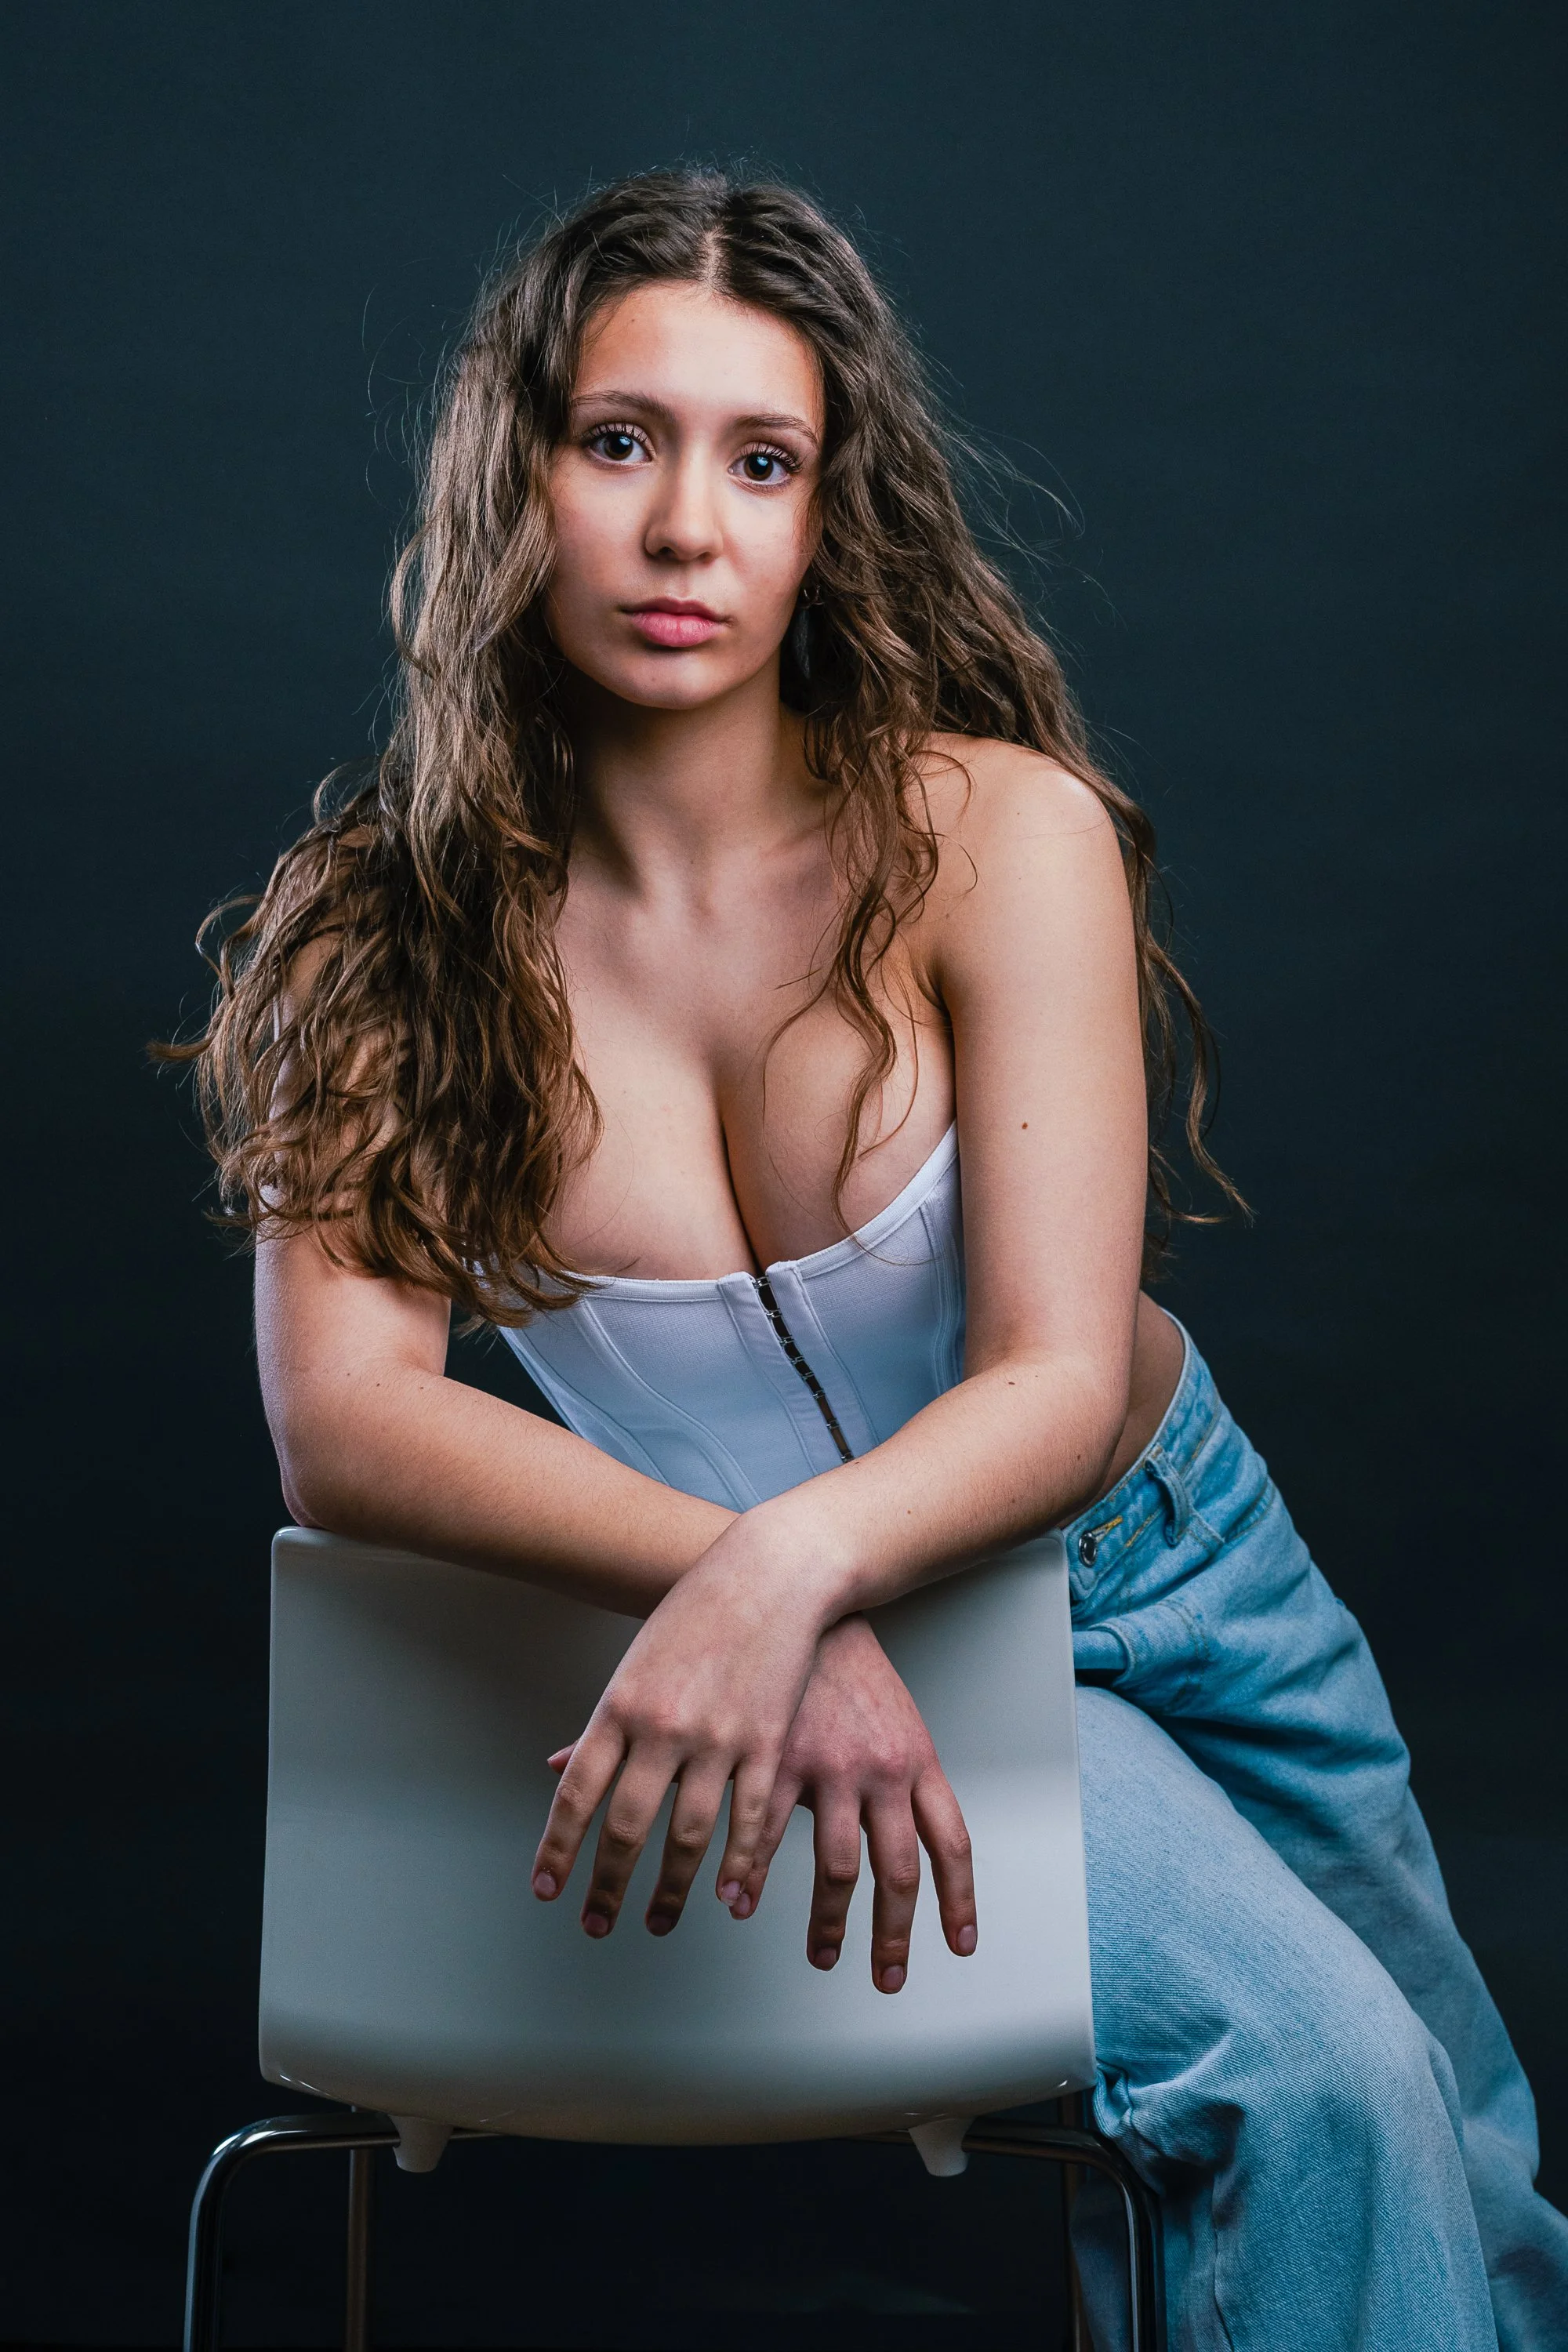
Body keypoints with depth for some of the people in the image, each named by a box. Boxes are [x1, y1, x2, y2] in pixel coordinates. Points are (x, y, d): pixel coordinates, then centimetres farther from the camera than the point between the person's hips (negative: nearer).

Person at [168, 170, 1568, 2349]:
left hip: (1155, 1569, 2)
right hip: (824, 1645, -1)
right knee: (1315, 2077, -24)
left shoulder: (1000, 834, -20)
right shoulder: (388, 933, -15)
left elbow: (1060, 1380, -25)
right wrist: (767, 1610, -37)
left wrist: (791, 1556, -45)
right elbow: (342, 1421, -24)